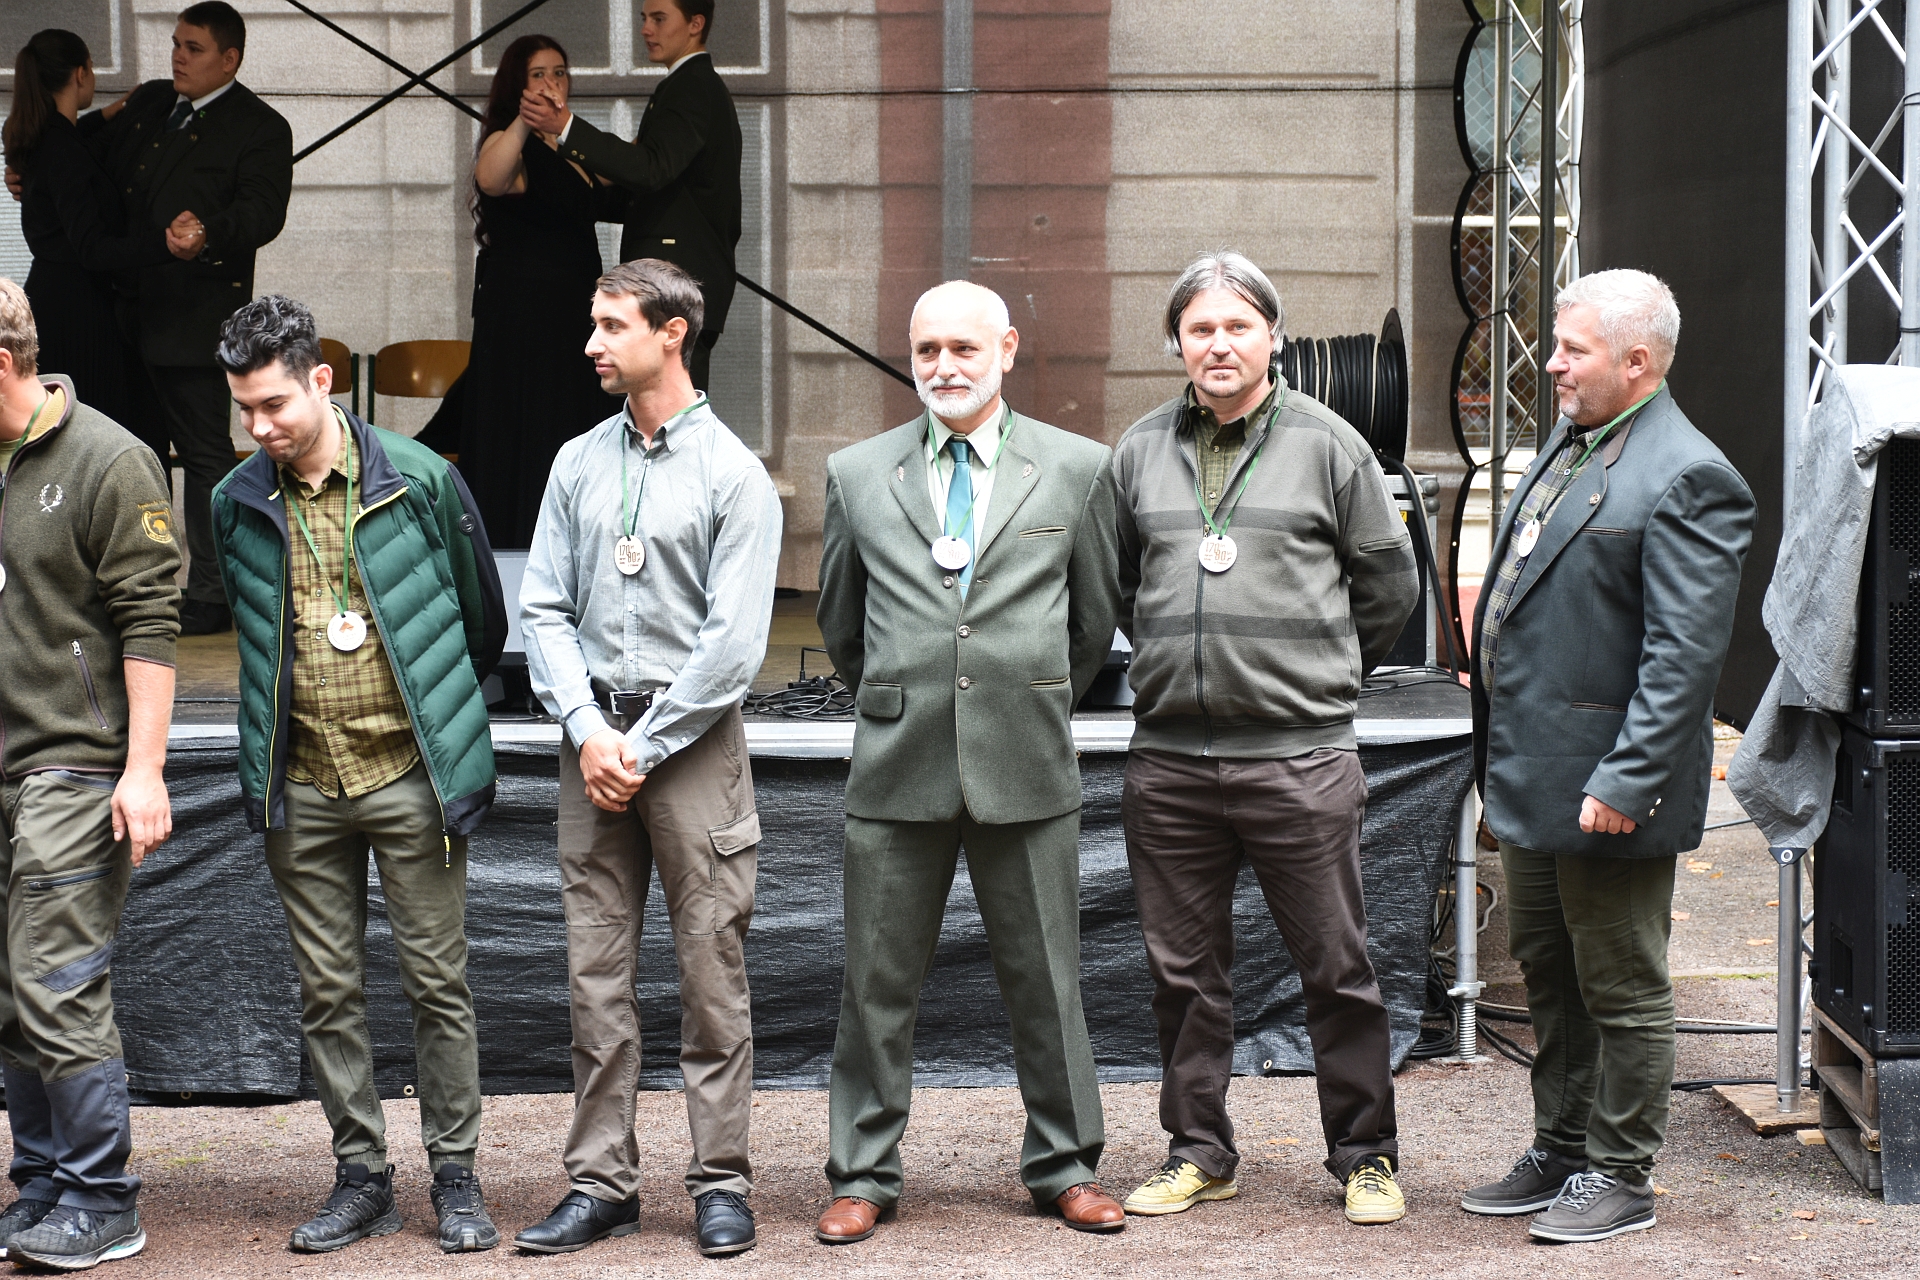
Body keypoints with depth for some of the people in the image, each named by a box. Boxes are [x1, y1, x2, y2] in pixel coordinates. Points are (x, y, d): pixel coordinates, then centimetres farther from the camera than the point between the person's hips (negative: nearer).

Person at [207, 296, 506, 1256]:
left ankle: (456, 1177, 11)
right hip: (300, 788, 3)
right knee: (328, 992, 7)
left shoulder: (419, 481, -5)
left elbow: (482, 612, 8)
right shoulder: (236, 504, 3)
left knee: (437, 983, 2)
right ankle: (361, 1176, 17)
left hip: (410, 776, -3)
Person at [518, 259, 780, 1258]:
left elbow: (734, 641, -9)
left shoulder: (732, 474, -4)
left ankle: (721, 1182, 7)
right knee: (594, 970, 5)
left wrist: (645, 747, -10)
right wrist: (589, 730, -5)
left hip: (692, 738, -4)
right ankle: (601, 1184, 11)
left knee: (711, 968, -1)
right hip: (594, 737, 4)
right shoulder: (578, 464, 10)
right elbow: (543, 609, 8)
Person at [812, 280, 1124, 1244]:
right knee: (878, 984, 5)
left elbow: (1094, 620, 12)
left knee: (1045, 981, 7)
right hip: (898, 767, 1)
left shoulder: (1078, 469, 3)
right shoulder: (857, 475, 6)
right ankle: (862, 1175, 15)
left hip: (1026, 766, -1)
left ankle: (1063, 1166, 20)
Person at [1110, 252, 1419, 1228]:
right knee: (1185, 970, 11)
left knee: (1336, 967, 3)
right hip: (1168, 757, 3)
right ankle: (1198, 1152, 23)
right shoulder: (1139, 452, 9)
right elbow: (1115, 586, 21)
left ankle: (1365, 1156, 14)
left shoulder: (1327, 444, 0)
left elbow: (1388, 582, 8)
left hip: (1299, 756, -3)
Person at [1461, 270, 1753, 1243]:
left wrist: (1626, 782, -25)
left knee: (1621, 990, 3)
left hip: (1608, 791, -9)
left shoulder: (1685, 480, -18)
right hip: (1530, 777, 10)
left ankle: (1618, 1178, 14)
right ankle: (1558, 1153, 31)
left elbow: (1684, 654, -22)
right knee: (1548, 976, 19)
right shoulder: (1568, 445, 11)